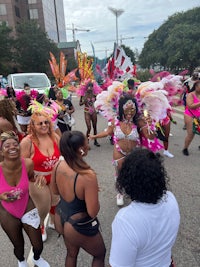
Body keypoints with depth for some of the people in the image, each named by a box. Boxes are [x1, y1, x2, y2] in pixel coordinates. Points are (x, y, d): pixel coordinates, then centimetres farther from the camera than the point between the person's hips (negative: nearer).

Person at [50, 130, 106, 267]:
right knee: (100, 254, 25)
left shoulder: (58, 165, -14)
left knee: (71, 253, 33)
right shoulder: (88, 176, -36)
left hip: (60, 218, 6)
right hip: (79, 227, -6)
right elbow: (93, 212, -27)